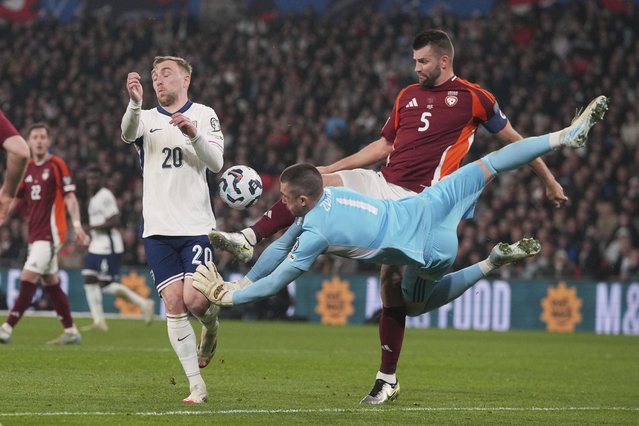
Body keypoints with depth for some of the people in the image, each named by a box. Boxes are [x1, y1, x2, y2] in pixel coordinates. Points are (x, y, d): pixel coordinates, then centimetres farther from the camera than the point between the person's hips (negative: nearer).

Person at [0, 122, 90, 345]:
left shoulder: (57, 165, -6)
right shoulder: (27, 169, 13)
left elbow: (69, 197, -10)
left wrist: (77, 224, -20)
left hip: (51, 232, -8)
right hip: (35, 233, 8)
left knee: (28, 277, -14)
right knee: (51, 282, 10)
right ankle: (71, 331, 17)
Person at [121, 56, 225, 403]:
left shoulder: (204, 115, 5)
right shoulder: (147, 118, 10)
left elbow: (216, 163, -6)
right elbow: (128, 133, -15)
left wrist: (195, 135, -25)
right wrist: (134, 103, -36)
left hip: (196, 227, -2)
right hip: (158, 229, 2)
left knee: (195, 300, -14)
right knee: (173, 305, -5)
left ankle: (211, 326, 23)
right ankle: (197, 386, 2)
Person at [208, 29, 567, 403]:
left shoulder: (473, 98, -1)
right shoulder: (408, 96, 16)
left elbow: (512, 139, 7)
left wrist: (549, 180, 10)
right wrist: (331, 168, 21)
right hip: (380, 184, 6)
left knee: (392, 280, -11)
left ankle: (388, 376, -3)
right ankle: (248, 240, -12)